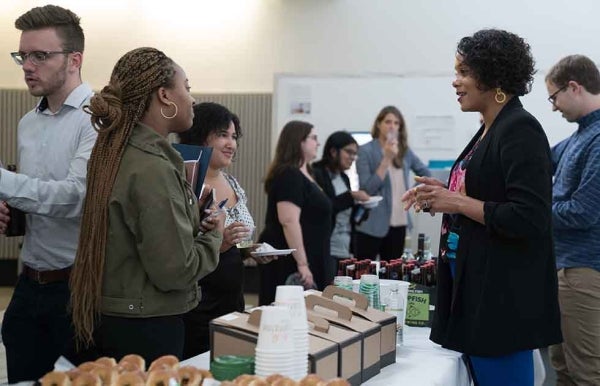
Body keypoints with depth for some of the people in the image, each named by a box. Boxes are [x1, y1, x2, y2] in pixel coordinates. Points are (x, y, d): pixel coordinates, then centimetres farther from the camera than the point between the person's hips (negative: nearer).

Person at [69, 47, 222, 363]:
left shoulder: (114, 151, 6)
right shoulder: (153, 169, -22)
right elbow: (175, 271, -22)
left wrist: (195, 224, 5)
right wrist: (213, 236, -5)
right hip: (146, 327, -9)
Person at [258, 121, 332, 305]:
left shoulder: (304, 174, 16)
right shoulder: (289, 176, -15)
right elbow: (289, 221, -24)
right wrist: (302, 264, -26)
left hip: (309, 260, 10)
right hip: (289, 263, -10)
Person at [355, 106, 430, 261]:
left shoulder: (405, 151, 8)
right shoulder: (365, 151, -7)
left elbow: (425, 173, 23)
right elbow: (367, 188, -17)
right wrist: (387, 159, -18)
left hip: (399, 223, 6)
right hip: (373, 225, -6)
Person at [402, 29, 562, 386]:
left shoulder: (521, 129, -14)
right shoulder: (489, 130, 14)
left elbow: (528, 219, -21)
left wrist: (459, 202, -16)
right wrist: (444, 197, 7)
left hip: (505, 299, -10)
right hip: (474, 288, 10)